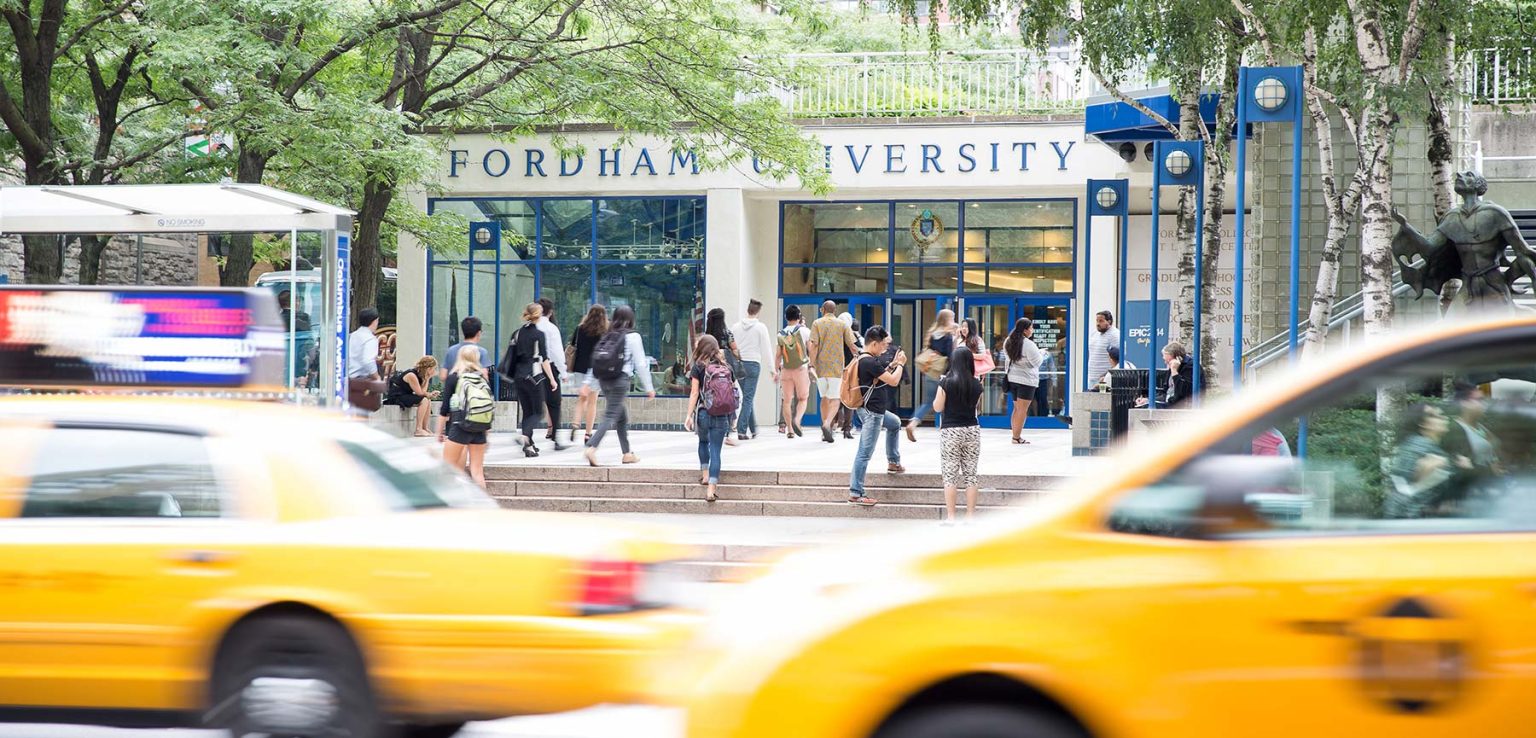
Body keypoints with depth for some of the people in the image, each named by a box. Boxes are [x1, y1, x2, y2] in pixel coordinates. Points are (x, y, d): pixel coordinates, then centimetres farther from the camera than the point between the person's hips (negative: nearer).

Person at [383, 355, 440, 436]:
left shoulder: (419, 374, 8)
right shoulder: (412, 375, -21)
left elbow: (422, 391, -1)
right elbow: (420, 393, -21)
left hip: (404, 396, 10)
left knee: (428, 402, 8)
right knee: (423, 400, -23)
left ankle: (424, 428, 9)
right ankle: (418, 430, -21)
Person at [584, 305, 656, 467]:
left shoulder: (607, 336, 11)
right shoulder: (632, 336, -5)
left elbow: (595, 359, 12)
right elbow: (640, 364, -5)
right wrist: (649, 387, 2)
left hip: (604, 379, 7)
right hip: (621, 379, -7)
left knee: (622, 416, 18)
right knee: (610, 416, -10)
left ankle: (627, 453, 23)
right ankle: (592, 447, -26)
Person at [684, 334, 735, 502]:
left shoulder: (698, 368, -5)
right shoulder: (727, 368, 4)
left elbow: (694, 393, -7)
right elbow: (733, 390, 5)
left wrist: (689, 415, -4)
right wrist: (730, 417, 14)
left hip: (704, 413, -1)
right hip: (723, 415, 1)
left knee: (703, 441, 27)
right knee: (716, 449, 1)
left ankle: (705, 474, 25)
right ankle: (712, 488, -5)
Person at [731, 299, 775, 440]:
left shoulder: (736, 326, 7)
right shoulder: (760, 327, -3)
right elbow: (766, 349, -4)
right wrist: (772, 369, 1)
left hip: (738, 364, 4)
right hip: (753, 364, -4)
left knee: (748, 397, 17)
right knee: (748, 398, -3)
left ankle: (753, 430, 21)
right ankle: (742, 431, -11)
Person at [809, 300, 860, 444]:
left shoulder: (817, 323, 2)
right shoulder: (842, 324, 3)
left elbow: (814, 345, -8)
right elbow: (853, 346, -1)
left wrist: (812, 365, -9)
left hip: (820, 366, 1)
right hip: (836, 367, -1)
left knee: (824, 397, 15)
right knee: (834, 398, -1)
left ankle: (826, 430, 16)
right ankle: (827, 424, -26)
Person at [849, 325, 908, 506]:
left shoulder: (864, 359, 9)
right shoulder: (869, 362, -23)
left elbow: (882, 375, 21)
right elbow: (893, 381, -20)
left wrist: (892, 364, 11)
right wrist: (900, 364, -4)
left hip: (875, 410, 11)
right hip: (871, 412, -11)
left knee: (895, 423, 35)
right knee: (865, 453, -8)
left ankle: (893, 462, 44)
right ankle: (855, 493, -7)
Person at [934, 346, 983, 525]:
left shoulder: (946, 383, -11)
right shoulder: (976, 384, 0)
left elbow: (938, 407, -5)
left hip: (951, 431, -3)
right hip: (972, 430, 3)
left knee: (950, 474, 1)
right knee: (970, 473, 9)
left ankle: (950, 516, -1)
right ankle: (970, 515, 10)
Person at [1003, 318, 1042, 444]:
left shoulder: (1008, 342, 5)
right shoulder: (1028, 344, -19)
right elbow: (1037, 362, -9)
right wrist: (1041, 354, 10)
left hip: (1012, 378, 8)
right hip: (1026, 379, -8)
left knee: (1017, 408, 16)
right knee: (1022, 410, -2)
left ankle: (1015, 435, 19)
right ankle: (1017, 437, -1)